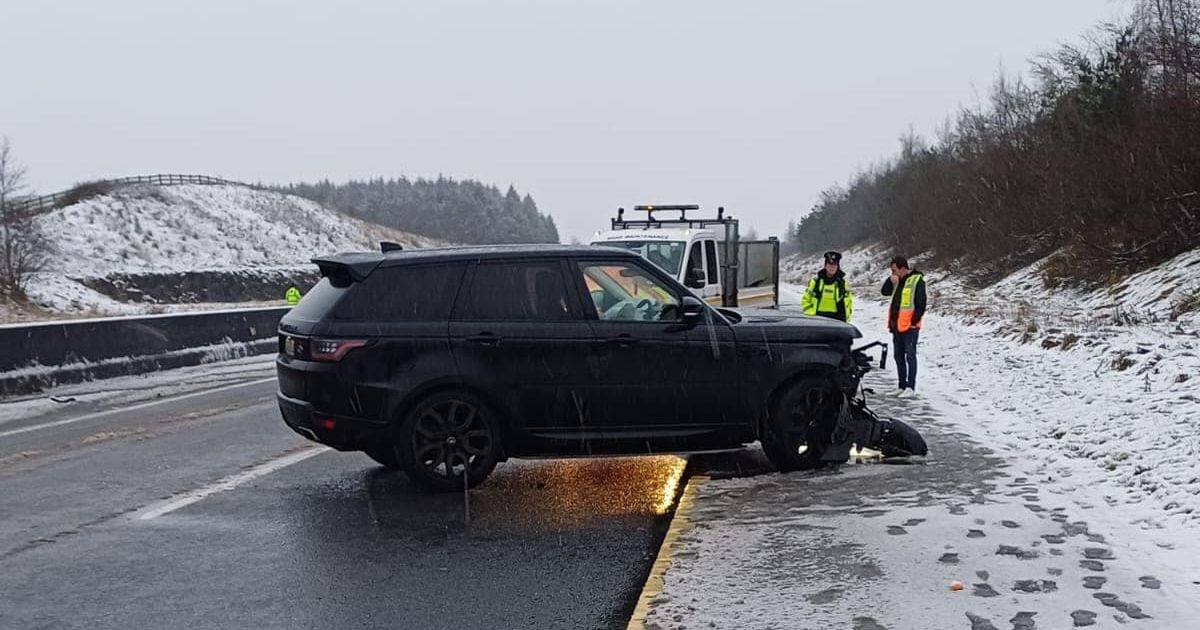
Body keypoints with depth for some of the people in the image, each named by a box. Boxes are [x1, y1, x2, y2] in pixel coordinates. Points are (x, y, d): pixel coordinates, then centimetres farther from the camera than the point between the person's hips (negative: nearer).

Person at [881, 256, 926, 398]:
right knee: (899, 357, 11)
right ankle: (902, 386, 19)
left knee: (910, 356, -5)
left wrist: (913, 321, -15)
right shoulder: (897, 281, 13)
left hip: (910, 326, -8)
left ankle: (911, 388, -3)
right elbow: (885, 291, 16)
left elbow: (921, 304, -12)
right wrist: (891, 281, -1)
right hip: (897, 325, 8)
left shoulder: (917, 280, -10)